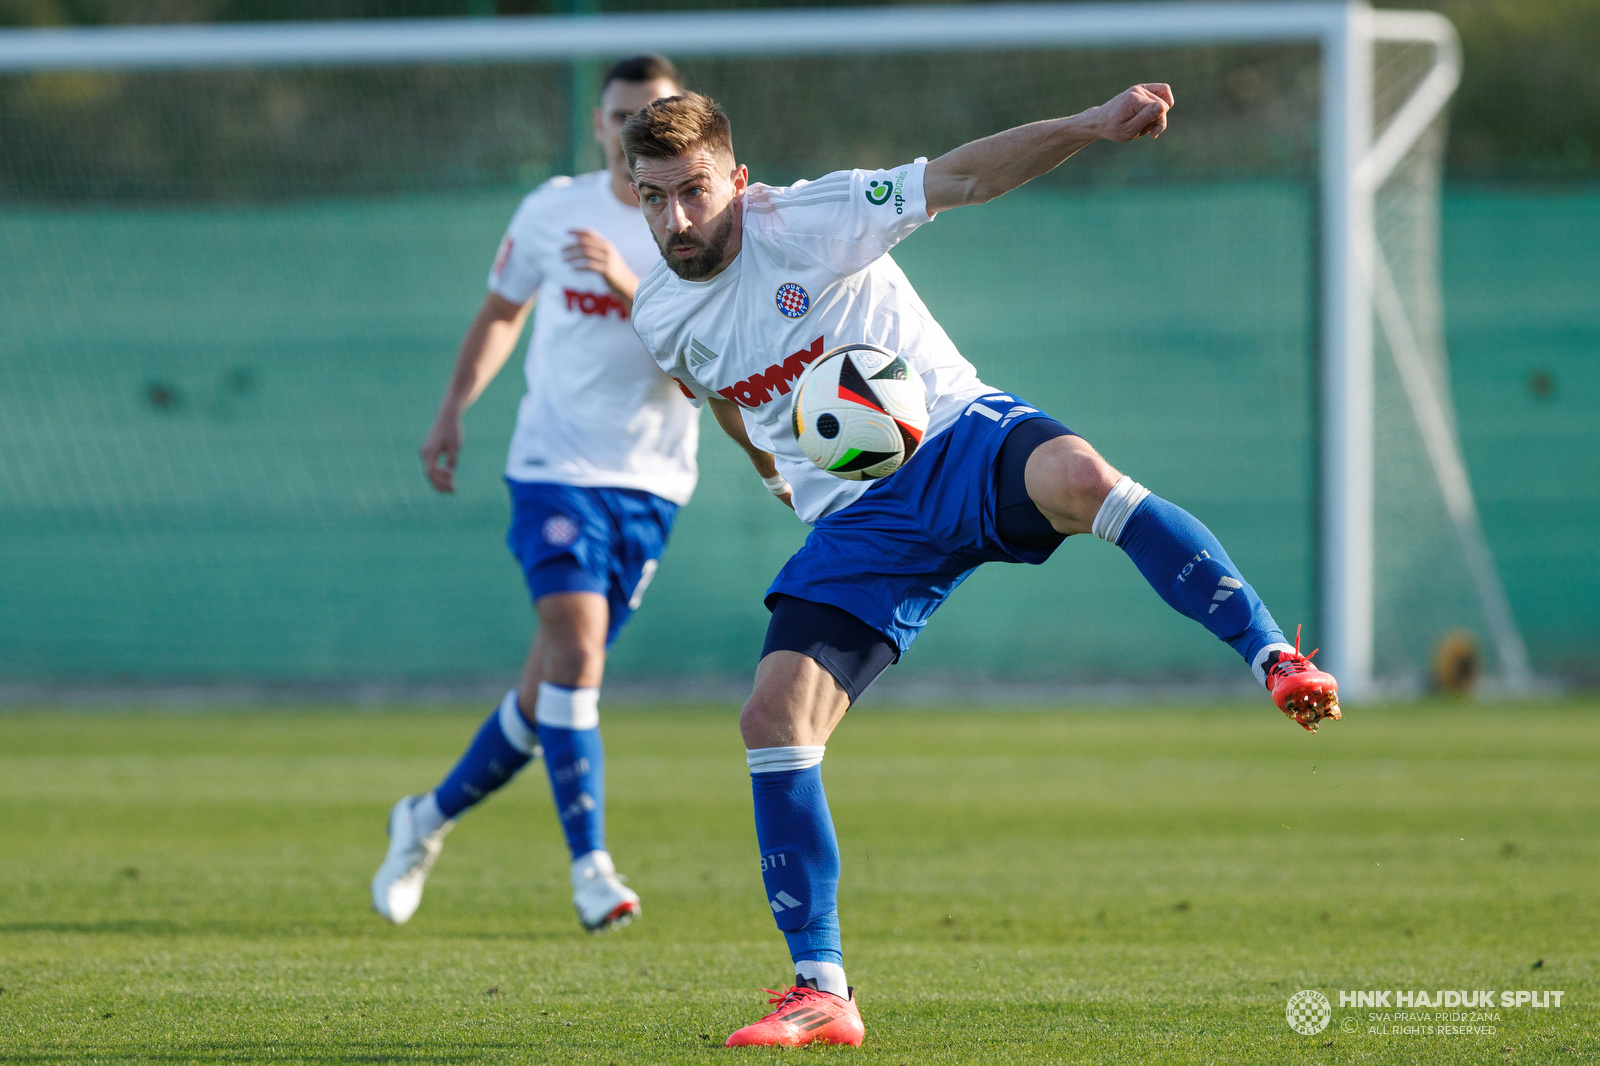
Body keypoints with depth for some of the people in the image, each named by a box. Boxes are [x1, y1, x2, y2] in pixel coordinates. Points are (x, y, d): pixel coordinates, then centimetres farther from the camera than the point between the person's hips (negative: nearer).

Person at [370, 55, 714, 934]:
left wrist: (630, 287, -28)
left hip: (651, 483, 1)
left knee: (551, 686, 7)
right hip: (555, 466, -1)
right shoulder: (552, 211, 2)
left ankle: (431, 817, 30)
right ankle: (590, 866, -20)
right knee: (575, 644, -22)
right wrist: (452, 412, 9)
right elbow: (502, 311, 18)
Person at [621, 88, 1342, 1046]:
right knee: (774, 719, -12)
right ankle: (821, 994, -4)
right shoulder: (662, 318, 6)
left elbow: (961, 177, -15)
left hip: (956, 438, -4)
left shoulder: (809, 220, -9)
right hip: (857, 524, 5)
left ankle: (1275, 658, -32)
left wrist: (1090, 127, -25)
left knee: (1078, 476, -40)